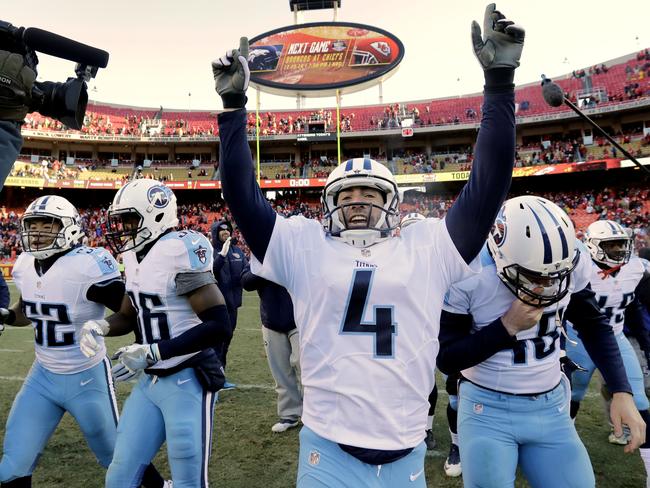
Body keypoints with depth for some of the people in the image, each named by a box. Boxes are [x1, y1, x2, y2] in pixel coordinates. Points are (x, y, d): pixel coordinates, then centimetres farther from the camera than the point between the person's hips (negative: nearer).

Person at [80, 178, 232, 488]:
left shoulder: (180, 250, -20)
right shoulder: (135, 255, 7)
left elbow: (219, 326, -25)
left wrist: (152, 352, -25)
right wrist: (99, 326, -1)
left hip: (187, 382, -8)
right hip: (149, 381, 8)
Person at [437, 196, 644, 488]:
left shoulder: (571, 263, -10)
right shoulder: (468, 276, -21)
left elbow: (593, 326, 8)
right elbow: (446, 360, -15)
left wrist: (621, 392, 0)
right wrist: (507, 326, -23)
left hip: (552, 407, 4)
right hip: (487, 410, -3)